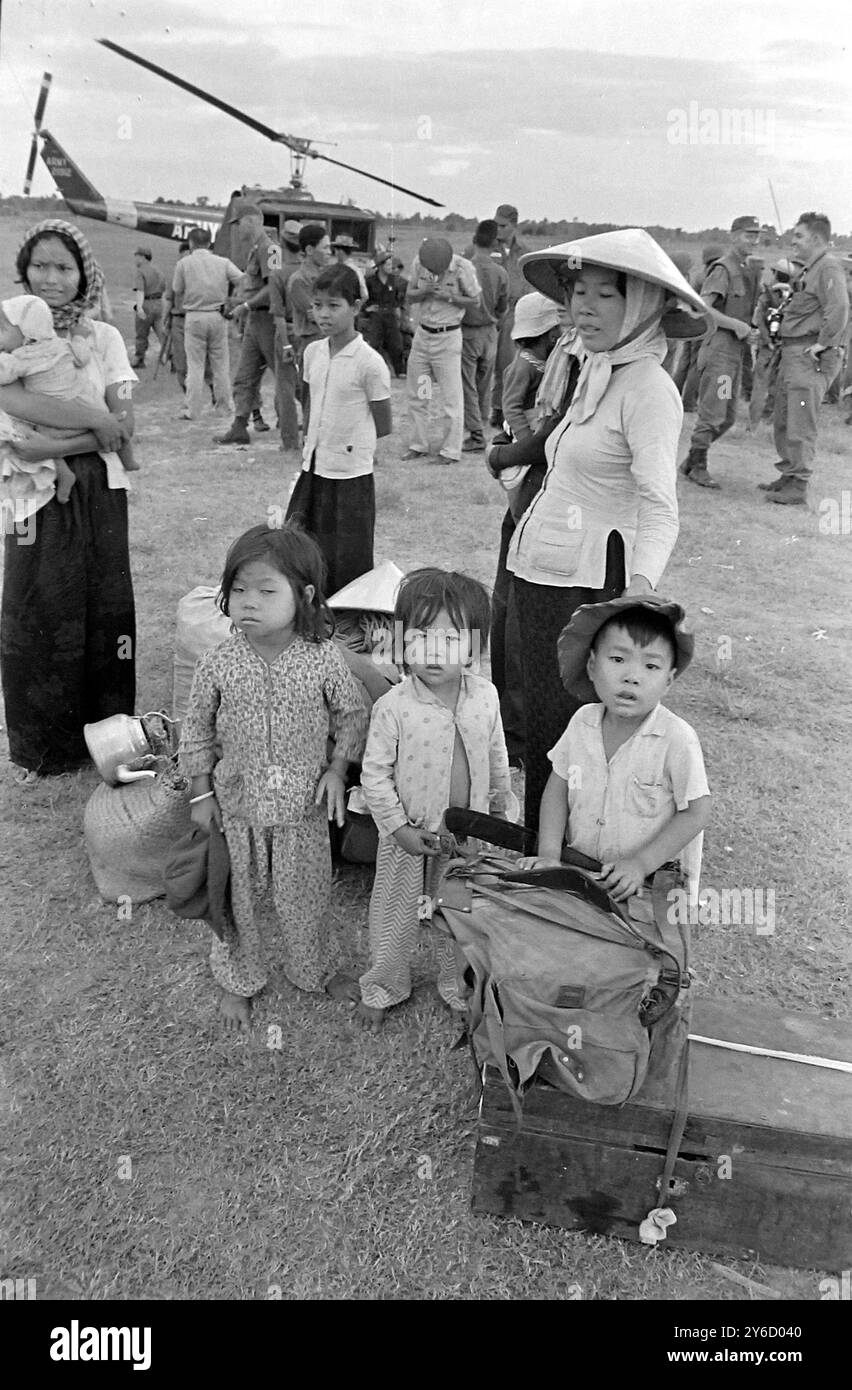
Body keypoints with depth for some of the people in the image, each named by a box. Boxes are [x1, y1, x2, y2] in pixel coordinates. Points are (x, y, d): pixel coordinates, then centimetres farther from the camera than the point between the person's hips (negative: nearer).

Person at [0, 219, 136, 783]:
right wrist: (98, 421, -16)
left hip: (98, 489, 1)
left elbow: (124, 427, -6)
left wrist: (55, 446, -17)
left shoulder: (104, 337, 4)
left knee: (103, 607, 3)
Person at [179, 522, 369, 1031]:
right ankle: (239, 980, 42)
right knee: (242, 898, 17)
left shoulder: (324, 659, -16)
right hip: (237, 803, 1)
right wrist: (201, 792, 1)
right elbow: (198, 730, 0)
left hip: (304, 804, -1)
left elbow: (353, 714, -1)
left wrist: (337, 769, -8)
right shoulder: (218, 664, -13)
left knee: (305, 894, 16)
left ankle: (316, 969, 44)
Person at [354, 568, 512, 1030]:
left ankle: (458, 985, 45)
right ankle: (381, 987, 40)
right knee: (396, 915, 16)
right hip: (411, 835, -3)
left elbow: (496, 754, 7)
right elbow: (374, 773, -14)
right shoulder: (393, 706, -20)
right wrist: (398, 826, -17)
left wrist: (499, 801, 17)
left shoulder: (485, 696, -9)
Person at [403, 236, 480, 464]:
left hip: (448, 337, -4)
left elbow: (475, 300, -5)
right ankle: (419, 445, 19)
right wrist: (424, 291, -17)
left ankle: (451, 451, 5)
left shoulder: (462, 267, -14)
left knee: (451, 398, -3)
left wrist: (449, 297, -20)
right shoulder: (418, 263, -4)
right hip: (422, 334, 5)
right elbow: (408, 297, 4)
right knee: (415, 394, 8)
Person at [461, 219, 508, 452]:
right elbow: (503, 307, 7)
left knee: (468, 386, 2)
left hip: (467, 332, -4)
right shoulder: (501, 273, -4)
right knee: (484, 385, 15)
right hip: (490, 332, 4)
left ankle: (476, 434, 0)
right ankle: (481, 427, 24)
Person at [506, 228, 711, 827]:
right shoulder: (595, 370, 14)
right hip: (542, 573, 8)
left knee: (561, 727, -3)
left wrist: (639, 587, -38)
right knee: (539, 718, 14)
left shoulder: (649, 388, -13)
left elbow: (660, 506, -23)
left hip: (588, 584, -8)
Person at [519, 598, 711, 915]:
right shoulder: (582, 721, -2)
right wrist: (549, 854, -6)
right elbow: (557, 788, 5)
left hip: (650, 885, -3)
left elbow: (697, 813, -11)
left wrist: (640, 864, -16)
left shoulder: (677, 738, -16)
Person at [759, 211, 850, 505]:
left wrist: (822, 343, -22)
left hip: (811, 357, -10)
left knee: (800, 424, -9)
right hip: (792, 353, 10)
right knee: (783, 422, 15)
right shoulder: (809, 270, 20)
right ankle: (788, 476, 25)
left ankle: (798, 488, -6)